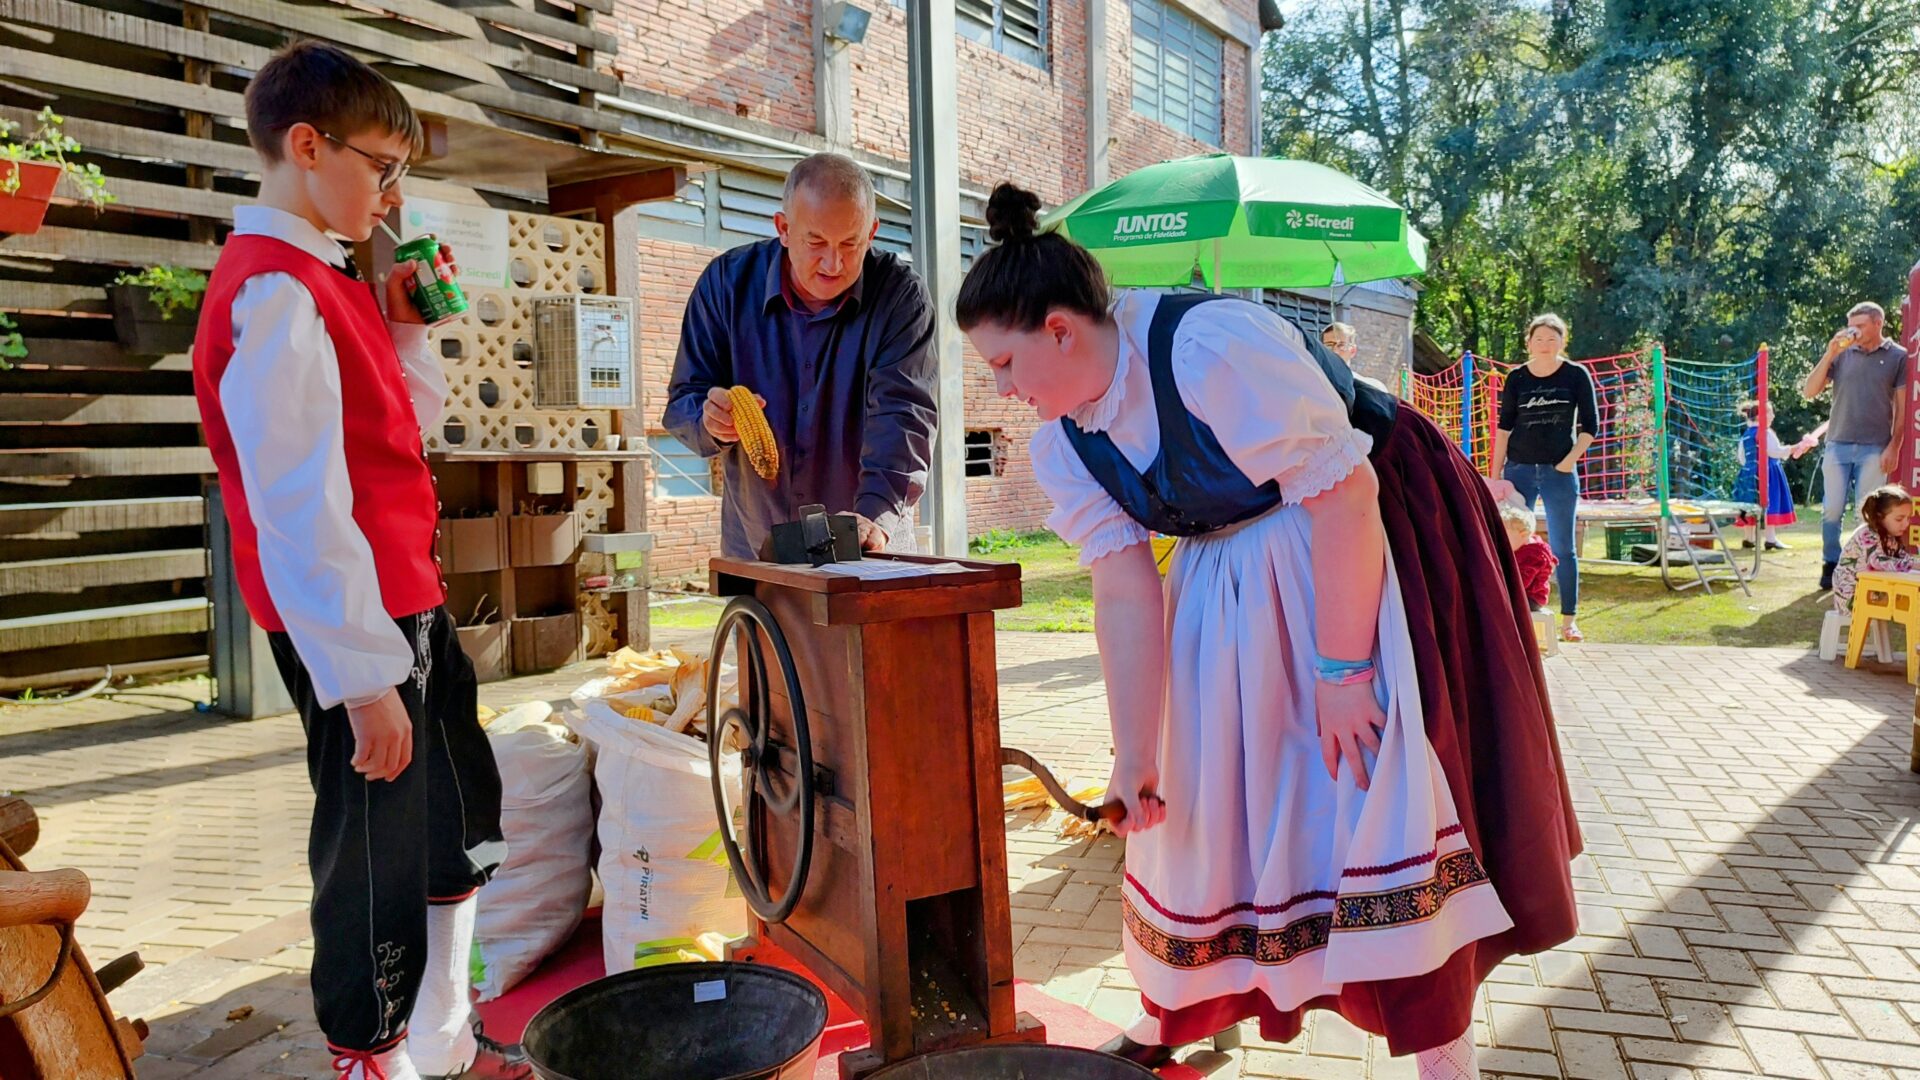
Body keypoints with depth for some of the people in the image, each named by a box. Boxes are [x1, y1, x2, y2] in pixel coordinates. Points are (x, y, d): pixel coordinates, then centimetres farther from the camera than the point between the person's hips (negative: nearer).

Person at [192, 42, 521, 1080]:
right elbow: (296, 508, -24)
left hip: (411, 598, 10)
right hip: (353, 625, -10)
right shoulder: (275, 292, -18)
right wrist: (363, 679, -24)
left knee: (464, 811, 19)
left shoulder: (328, 281, 12)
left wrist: (405, 330, 8)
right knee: (379, 843, 3)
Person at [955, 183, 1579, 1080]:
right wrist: (1136, 758, -17)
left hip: (1369, 539, -6)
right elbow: (1124, 594, -11)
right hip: (1229, 587, 7)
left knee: (1372, 778, -10)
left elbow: (1343, 495, -28)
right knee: (1199, 794, 10)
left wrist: (1342, 667, -25)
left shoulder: (1214, 349, -30)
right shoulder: (1061, 443, -8)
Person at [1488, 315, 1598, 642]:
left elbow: (1590, 426, 2)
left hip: (1559, 471, -1)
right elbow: (1504, 428, 6)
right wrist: (1495, 475, 2)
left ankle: (1569, 621, 9)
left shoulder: (1576, 375, 1)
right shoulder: (1516, 378, 4)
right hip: (1519, 470, 2)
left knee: (1562, 548, 3)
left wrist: (1570, 460, -10)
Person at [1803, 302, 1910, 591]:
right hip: (1838, 446, 2)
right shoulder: (1842, 354, 8)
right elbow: (1810, 391, 2)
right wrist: (1830, 353, -6)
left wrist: (1894, 447, -4)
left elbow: (1902, 406, 3)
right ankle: (1830, 565, 12)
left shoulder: (1897, 356, 3)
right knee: (1832, 511, 1)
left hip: (1874, 448, -1)